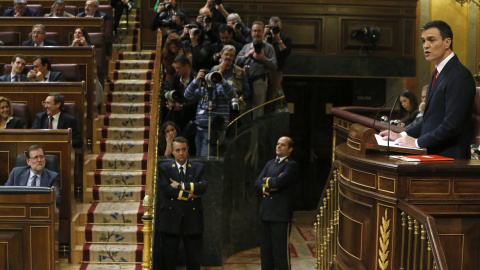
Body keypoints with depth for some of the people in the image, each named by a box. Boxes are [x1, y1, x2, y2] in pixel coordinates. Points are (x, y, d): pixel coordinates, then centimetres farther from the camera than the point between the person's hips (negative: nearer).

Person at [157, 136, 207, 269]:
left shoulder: (198, 167, 8)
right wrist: (188, 195, -12)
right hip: (171, 218, -1)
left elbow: (203, 187, -10)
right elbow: (165, 188, -11)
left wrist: (181, 186, -14)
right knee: (167, 258, 6)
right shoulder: (164, 167, 5)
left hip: (192, 218, 1)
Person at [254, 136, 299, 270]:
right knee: (265, 250, 12)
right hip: (266, 213, 7)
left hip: (281, 215, -7)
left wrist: (266, 181, -3)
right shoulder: (270, 164, 17)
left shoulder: (291, 165, -6)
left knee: (280, 250, -4)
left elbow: (279, 181, -21)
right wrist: (270, 186, -10)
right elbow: (257, 183, 8)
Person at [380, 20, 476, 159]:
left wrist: (417, 142, -14)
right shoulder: (437, 74, 18)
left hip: (448, 157, -8)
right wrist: (402, 136, 10)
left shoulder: (460, 76, -13)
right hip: (430, 153, 8)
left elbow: (452, 125, -19)